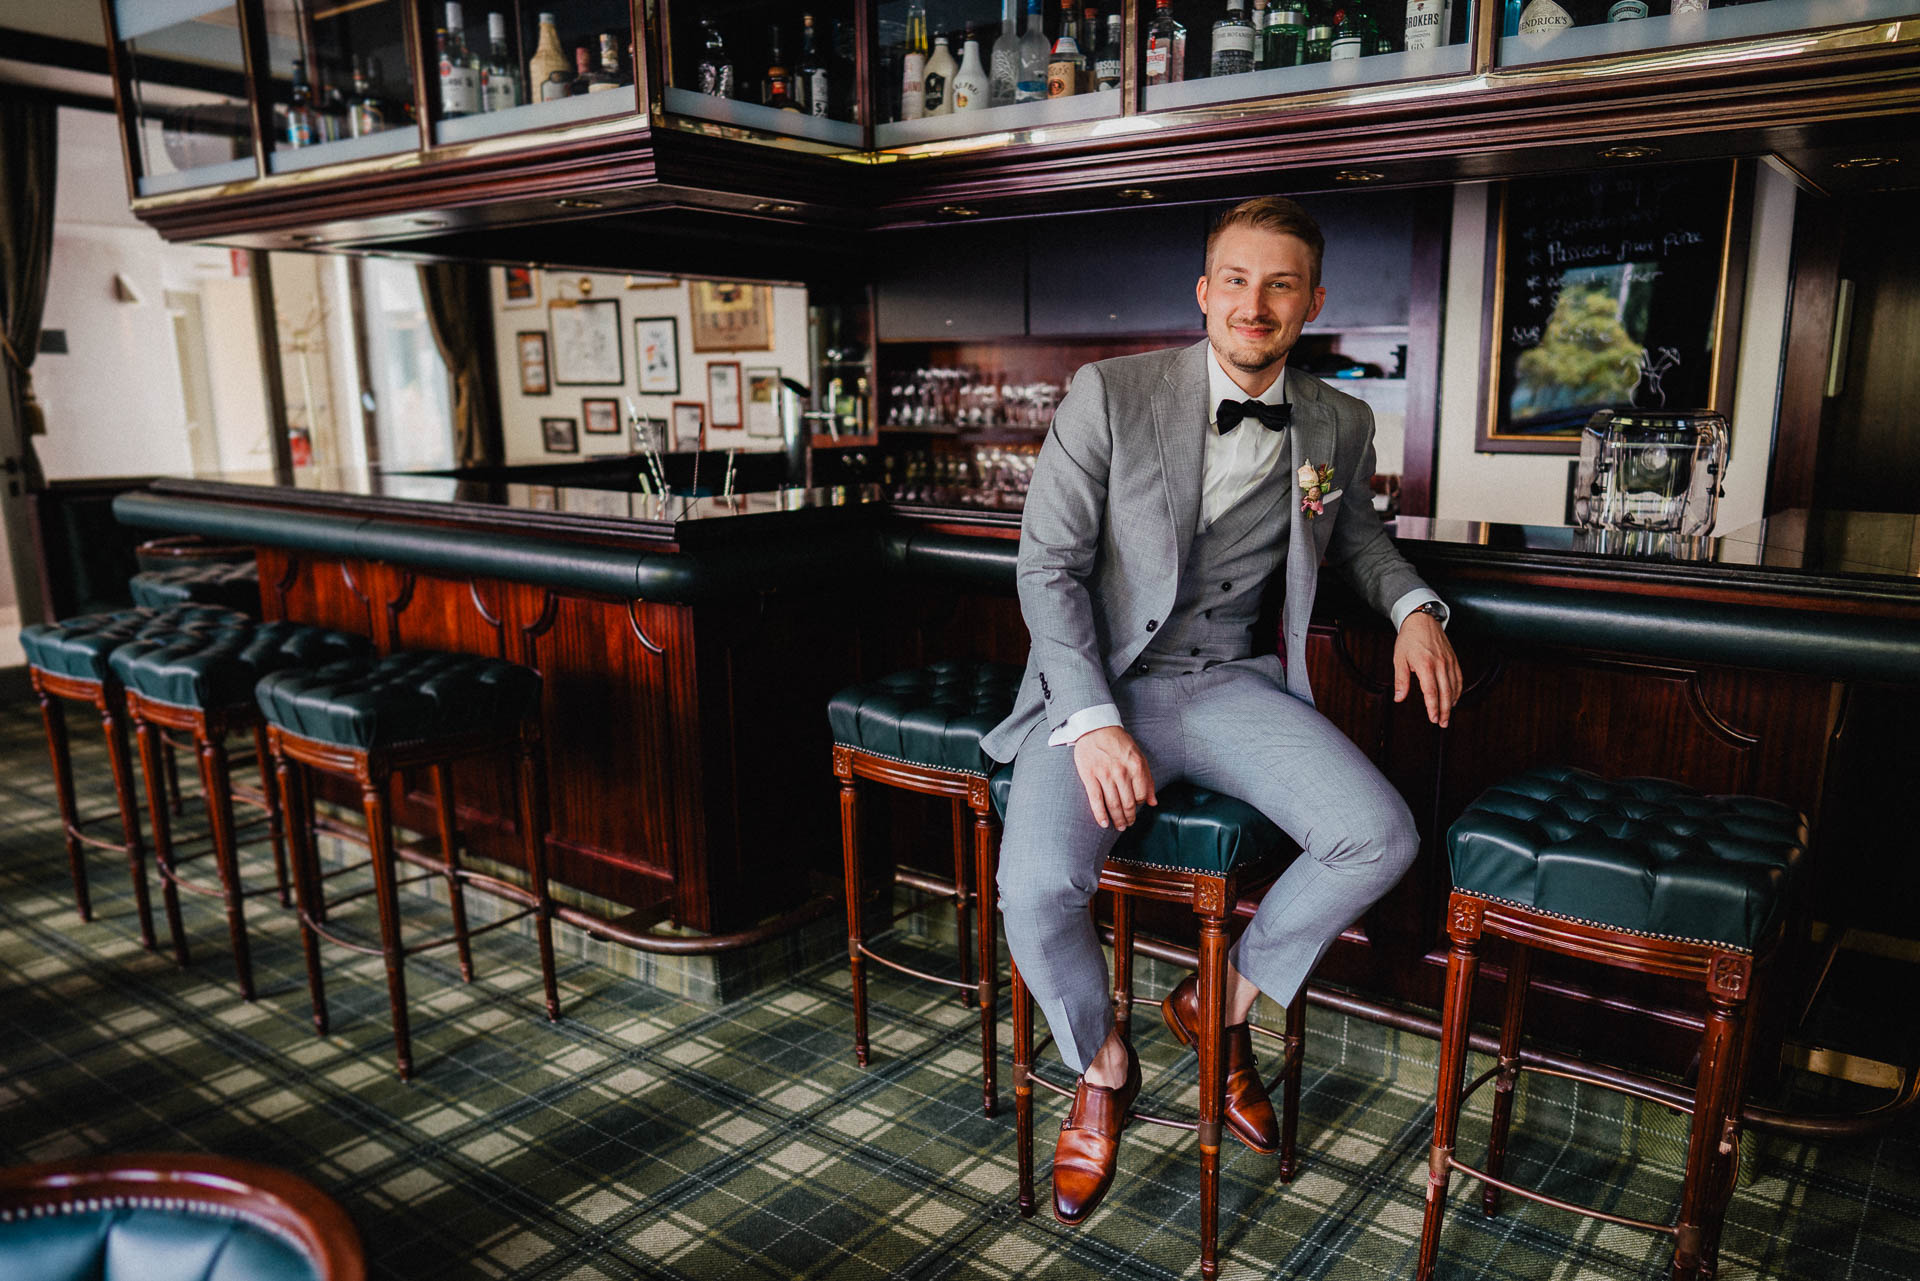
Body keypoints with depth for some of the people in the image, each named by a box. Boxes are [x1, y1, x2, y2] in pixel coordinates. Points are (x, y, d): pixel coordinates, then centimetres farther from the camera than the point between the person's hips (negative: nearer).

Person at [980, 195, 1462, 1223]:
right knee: (1036, 886, -26)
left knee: (1380, 839, -20)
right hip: (1102, 681, -3)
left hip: (1234, 684, 3)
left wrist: (1412, 607, 6)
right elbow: (1048, 563, -7)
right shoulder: (1109, 393, -5)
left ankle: (1221, 1003, 9)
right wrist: (1094, 721, -18)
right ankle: (1103, 1065, 9)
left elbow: (1355, 533, 28)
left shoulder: (1339, 425, 7)